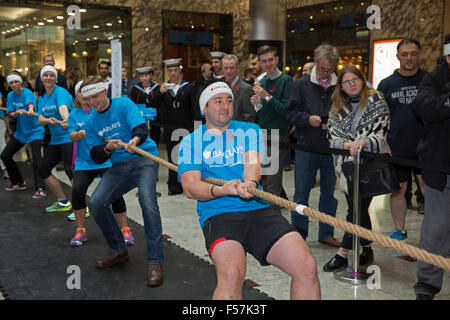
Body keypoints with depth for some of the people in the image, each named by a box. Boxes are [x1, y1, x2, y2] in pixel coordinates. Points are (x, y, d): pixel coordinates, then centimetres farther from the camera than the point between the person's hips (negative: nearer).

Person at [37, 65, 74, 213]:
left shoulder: (61, 92, -11)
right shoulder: (41, 97, 12)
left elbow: (63, 108, -32)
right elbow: (40, 119, 3)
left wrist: (66, 120, -53)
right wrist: (48, 120, -20)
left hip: (69, 137, -9)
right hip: (55, 140, 9)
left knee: (70, 169, -22)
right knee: (43, 170, 11)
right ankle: (63, 202, 22)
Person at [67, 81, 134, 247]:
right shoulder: (74, 114, 10)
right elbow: (72, 136, 0)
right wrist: (81, 134, -21)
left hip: (106, 160, -3)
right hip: (84, 162, 3)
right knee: (77, 190, -16)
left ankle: (125, 230, 2)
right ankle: (80, 231, 3)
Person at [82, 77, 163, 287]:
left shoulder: (124, 105, -2)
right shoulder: (91, 123, 12)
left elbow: (141, 129, -15)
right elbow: (96, 157, 7)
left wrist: (135, 139, -38)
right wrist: (107, 149, -15)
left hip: (144, 159, -5)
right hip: (119, 167, 6)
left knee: (147, 202, -29)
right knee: (96, 203, -11)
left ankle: (154, 262, -22)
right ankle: (118, 250, 11)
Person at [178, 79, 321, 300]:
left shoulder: (250, 130, 19)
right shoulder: (191, 141, 12)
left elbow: (252, 161, 0)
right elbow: (190, 187, -1)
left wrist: (250, 183, -24)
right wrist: (222, 190, -21)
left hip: (258, 209, 3)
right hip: (218, 214, -2)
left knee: (307, 266, -17)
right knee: (232, 274, -32)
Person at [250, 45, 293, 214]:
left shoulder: (285, 80, -8)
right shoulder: (262, 82, 13)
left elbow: (286, 109, -18)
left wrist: (267, 97, -22)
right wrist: (256, 105, -3)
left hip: (277, 137, -7)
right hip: (262, 136, 7)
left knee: (273, 185, -5)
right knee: (265, 179, 16)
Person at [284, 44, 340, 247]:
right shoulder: (302, 84, 3)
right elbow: (290, 113, 1)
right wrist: (308, 119, -15)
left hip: (332, 148, 1)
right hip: (306, 147, -1)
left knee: (329, 193, 11)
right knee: (301, 193, 4)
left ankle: (326, 233, 25)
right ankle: (298, 233, 17)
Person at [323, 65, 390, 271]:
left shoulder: (376, 101, -2)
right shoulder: (338, 107, 12)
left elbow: (381, 132, -12)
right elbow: (332, 134, 5)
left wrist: (363, 142, -30)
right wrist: (346, 144, -16)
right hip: (346, 163, 5)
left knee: (357, 207, -7)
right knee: (359, 208, 12)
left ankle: (343, 253, -1)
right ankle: (367, 250, 26)